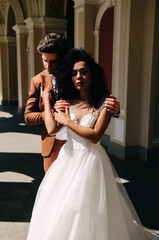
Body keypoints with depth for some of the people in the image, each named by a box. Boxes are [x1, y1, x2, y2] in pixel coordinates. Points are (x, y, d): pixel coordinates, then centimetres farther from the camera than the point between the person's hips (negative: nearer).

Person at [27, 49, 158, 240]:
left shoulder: (104, 103, -11)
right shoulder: (67, 102, 3)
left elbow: (95, 136, -18)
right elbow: (52, 129, -7)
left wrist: (67, 121, -14)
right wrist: (46, 101, 1)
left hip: (91, 158, -5)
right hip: (68, 157, 5)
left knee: (88, 212, 5)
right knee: (59, 210, 16)